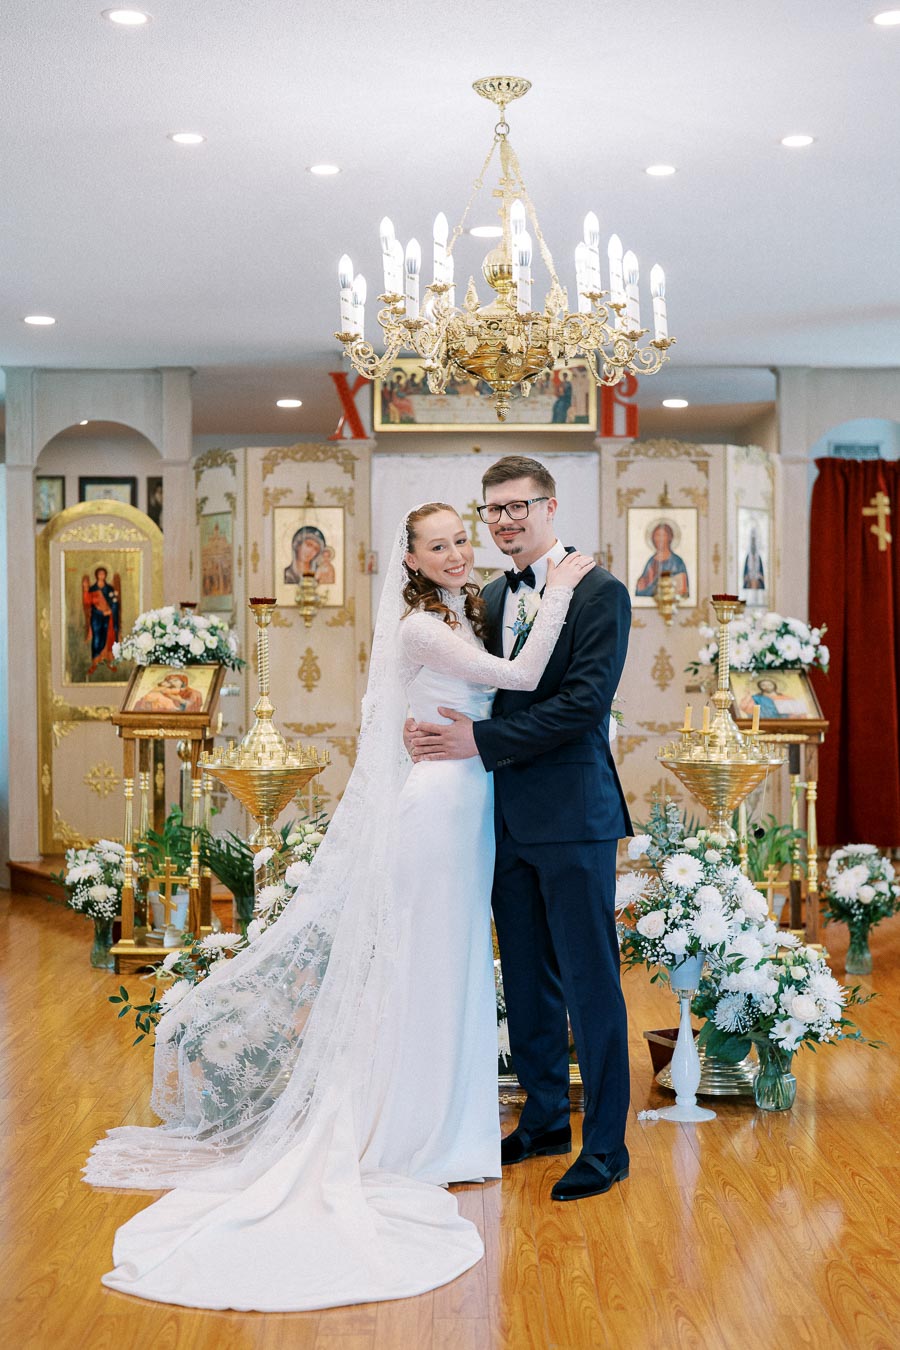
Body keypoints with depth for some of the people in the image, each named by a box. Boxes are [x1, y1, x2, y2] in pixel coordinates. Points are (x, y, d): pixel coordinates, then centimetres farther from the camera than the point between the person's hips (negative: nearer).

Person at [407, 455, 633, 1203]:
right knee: (527, 979, 16)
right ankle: (545, 1119, 30)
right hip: (509, 818, 7)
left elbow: (583, 704, -18)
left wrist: (481, 740, -18)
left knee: (590, 981, -1)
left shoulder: (600, 593, -9)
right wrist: (431, 725, -6)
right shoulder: (493, 597, 13)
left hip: (573, 815, -7)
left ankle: (606, 1145, 9)